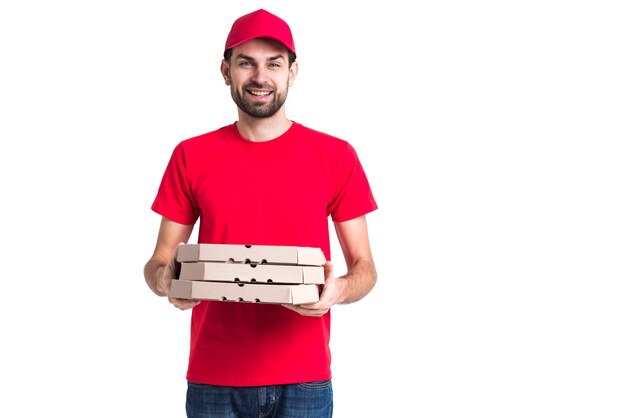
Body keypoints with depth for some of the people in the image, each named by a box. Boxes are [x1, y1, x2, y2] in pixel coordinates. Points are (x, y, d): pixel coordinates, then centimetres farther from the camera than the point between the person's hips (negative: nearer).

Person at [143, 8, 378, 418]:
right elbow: (158, 263, 7)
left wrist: (339, 289, -18)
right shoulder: (191, 157, 4)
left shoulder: (336, 156, 1)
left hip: (304, 381, 0)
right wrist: (166, 280, -16)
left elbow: (364, 268, 4)